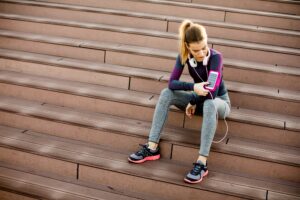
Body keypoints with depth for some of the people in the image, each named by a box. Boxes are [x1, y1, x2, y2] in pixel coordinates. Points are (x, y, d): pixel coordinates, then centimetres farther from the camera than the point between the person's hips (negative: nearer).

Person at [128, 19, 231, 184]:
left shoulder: (216, 57, -26)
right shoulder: (184, 56, -13)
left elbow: (212, 91, -32)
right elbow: (172, 83, -22)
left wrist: (193, 101, -18)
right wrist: (193, 87, -39)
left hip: (219, 101, -4)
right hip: (199, 98, 5)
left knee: (209, 104, -41)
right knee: (166, 93, -19)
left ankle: (202, 162, -44)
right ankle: (152, 148, -24)